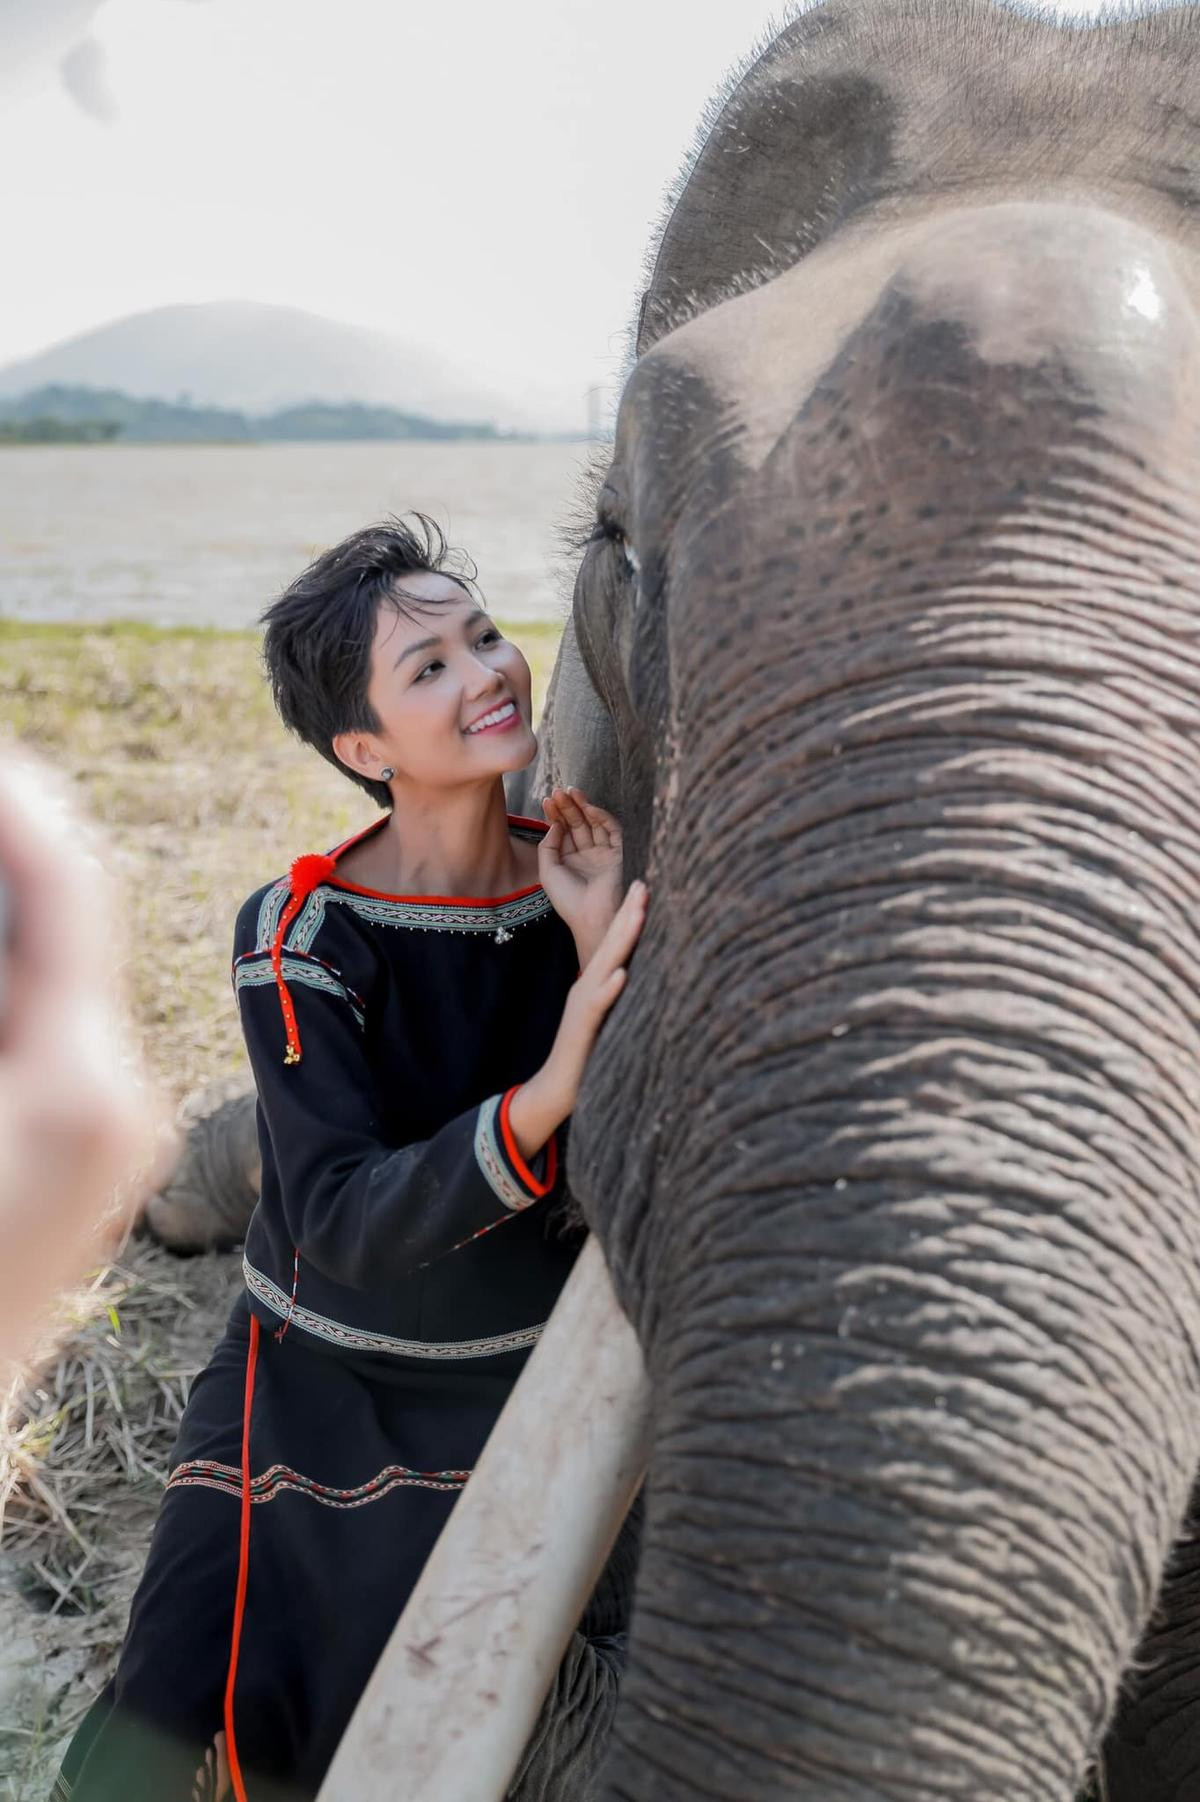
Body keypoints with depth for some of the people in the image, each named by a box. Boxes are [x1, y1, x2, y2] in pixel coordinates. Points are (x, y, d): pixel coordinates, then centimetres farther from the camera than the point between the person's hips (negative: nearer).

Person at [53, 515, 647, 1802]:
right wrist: (544, 1095, -43)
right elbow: (349, 1221, -28)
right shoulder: (301, 936, -20)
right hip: (324, 1401, -3)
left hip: (528, 1383, 3)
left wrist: (605, 954, -28)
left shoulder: (580, 885, -10)